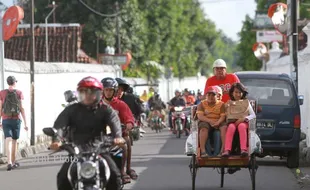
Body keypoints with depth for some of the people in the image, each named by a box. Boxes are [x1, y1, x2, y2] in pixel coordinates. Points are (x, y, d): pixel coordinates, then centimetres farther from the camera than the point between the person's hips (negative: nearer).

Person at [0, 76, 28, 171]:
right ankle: (13, 162, 26)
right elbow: (22, 108, -7)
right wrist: (25, 123, -5)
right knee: (14, 141, 15)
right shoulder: (19, 93, -2)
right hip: (16, 120, 0)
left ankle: (9, 163, -26)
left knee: (8, 141, -9)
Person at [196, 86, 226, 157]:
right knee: (203, 128, -36)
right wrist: (210, 121, -22)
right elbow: (200, 116, -5)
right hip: (206, 122, -1)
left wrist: (218, 122, -25)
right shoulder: (202, 104, 9)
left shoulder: (221, 104, 10)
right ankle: (203, 151, -44)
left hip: (218, 122, 1)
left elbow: (223, 116, -2)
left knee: (224, 127, -32)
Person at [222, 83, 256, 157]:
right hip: (232, 121, 1)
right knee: (231, 127, -37)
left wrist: (244, 118, -11)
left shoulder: (246, 102, 19)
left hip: (243, 122, -1)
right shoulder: (229, 103, 23)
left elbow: (253, 115, 7)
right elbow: (226, 115, 14)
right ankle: (227, 150, -51)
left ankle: (243, 149, -50)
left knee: (241, 126, -38)